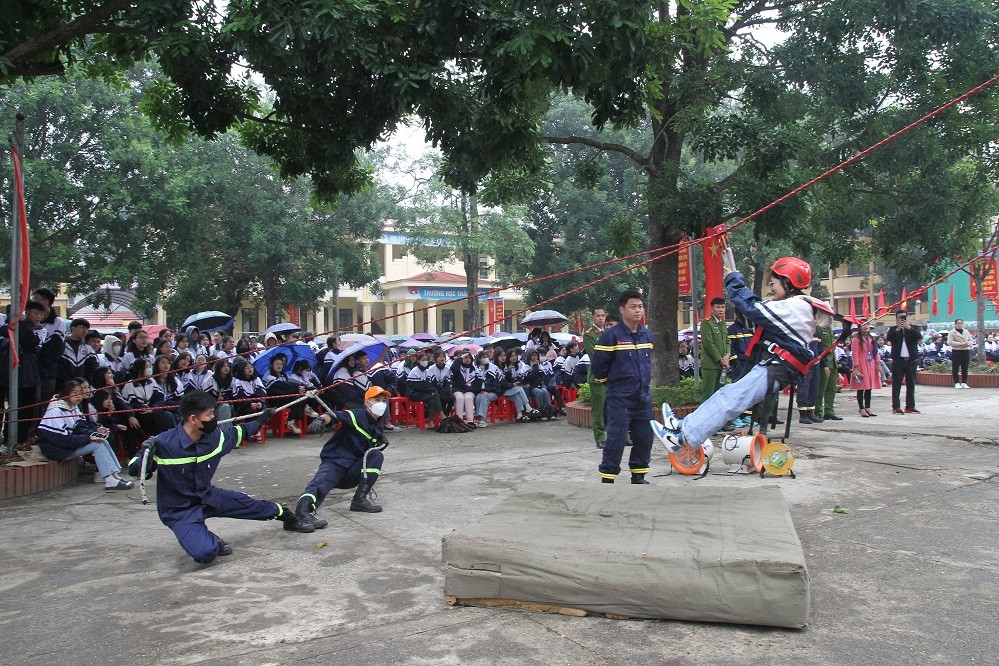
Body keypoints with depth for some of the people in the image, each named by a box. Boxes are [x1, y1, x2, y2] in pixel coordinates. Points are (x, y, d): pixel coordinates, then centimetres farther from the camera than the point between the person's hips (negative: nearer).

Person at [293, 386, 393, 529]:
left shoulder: (378, 429, 14)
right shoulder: (356, 415, -6)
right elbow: (334, 416, -25)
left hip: (353, 471, 6)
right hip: (334, 462, -6)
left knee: (377, 455, -14)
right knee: (322, 481, -33)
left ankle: (360, 500, -14)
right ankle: (303, 509, -62)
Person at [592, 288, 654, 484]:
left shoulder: (647, 335, 9)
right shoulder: (611, 336, -12)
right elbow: (598, 366, -9)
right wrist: (613, 383, 4)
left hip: (644, 398, 6)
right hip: (620, 401, -6)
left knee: (645, 439, 11)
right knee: (616, 440, -5)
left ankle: (638, 475, 26)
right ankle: (607, 478, 5)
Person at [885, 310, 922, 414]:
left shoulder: (914, 328, 8)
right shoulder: (893, 329, 7)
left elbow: (920, 337, -11)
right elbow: (888, 338, -12)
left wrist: (909, 327, -19)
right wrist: (898, 329, -19)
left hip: (912, 360, 2)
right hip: (898, 361, -2)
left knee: (911, 385, 7)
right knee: (896, 385, -2)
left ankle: (910, 406, 14)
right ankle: (896, 407, -1)